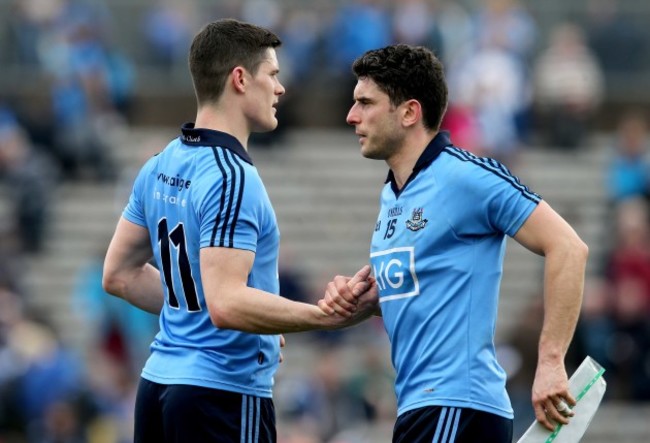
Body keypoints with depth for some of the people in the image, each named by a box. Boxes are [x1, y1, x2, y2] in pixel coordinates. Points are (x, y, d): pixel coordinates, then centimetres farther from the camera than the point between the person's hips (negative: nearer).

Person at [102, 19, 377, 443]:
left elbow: (119, 274, 18)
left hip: (160, 381, 9)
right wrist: (329, 315, -26)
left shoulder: (160, 168, 9)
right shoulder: (231, 178, -18)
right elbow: (226, 303, -27)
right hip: (225, 395, -9)